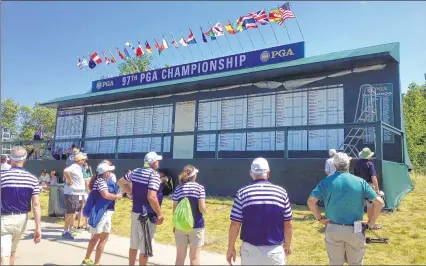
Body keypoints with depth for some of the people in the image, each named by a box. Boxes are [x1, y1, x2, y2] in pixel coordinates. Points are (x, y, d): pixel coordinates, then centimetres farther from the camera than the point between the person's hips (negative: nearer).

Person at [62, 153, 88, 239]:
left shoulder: (79, 167, 13)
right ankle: (65, 231, 6)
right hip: (72, 193, -10)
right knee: (70, 212, -4)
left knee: (73, 212, 17)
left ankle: (69, 230, 28)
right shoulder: (74, 167, -18)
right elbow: (66, 171, -37)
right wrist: (69, 181, -27)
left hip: (76, 193, 10)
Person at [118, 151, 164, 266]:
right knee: (145, 248, 4)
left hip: (135, 212, 8)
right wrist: (160, 214, -18)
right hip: (147, 215, -8)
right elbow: (151, 197, -26)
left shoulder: (136, 171, 7)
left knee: (134, 244, 20)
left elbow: (121, 182, 21)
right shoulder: (154, 174, -17)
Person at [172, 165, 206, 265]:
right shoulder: (199, 187, -8)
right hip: (196, 225, -2)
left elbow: (175, 209, 0)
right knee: (194, 257, 9)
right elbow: (202, 208, -15)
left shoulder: (178, 188, -1)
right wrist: (204, 209, 8)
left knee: (180, 256, 14)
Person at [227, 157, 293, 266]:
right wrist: (287, 245, 17)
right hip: (275, 251, 1)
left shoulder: (242, 192, -6)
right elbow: (288, 224, 2)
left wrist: (231, 248, 5)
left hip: (250, 250, 0)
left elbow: (234, 225, -7)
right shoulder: (281, 192, -3)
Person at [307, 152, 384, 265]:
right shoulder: (360, 182, -4)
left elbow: (310, 201, -10)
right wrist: (370, 222, 2)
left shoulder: (326, 181, -4)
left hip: (333, 229, 0)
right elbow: (379, 202, -7)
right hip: (354, 230, 0)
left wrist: (319, 218, 1)